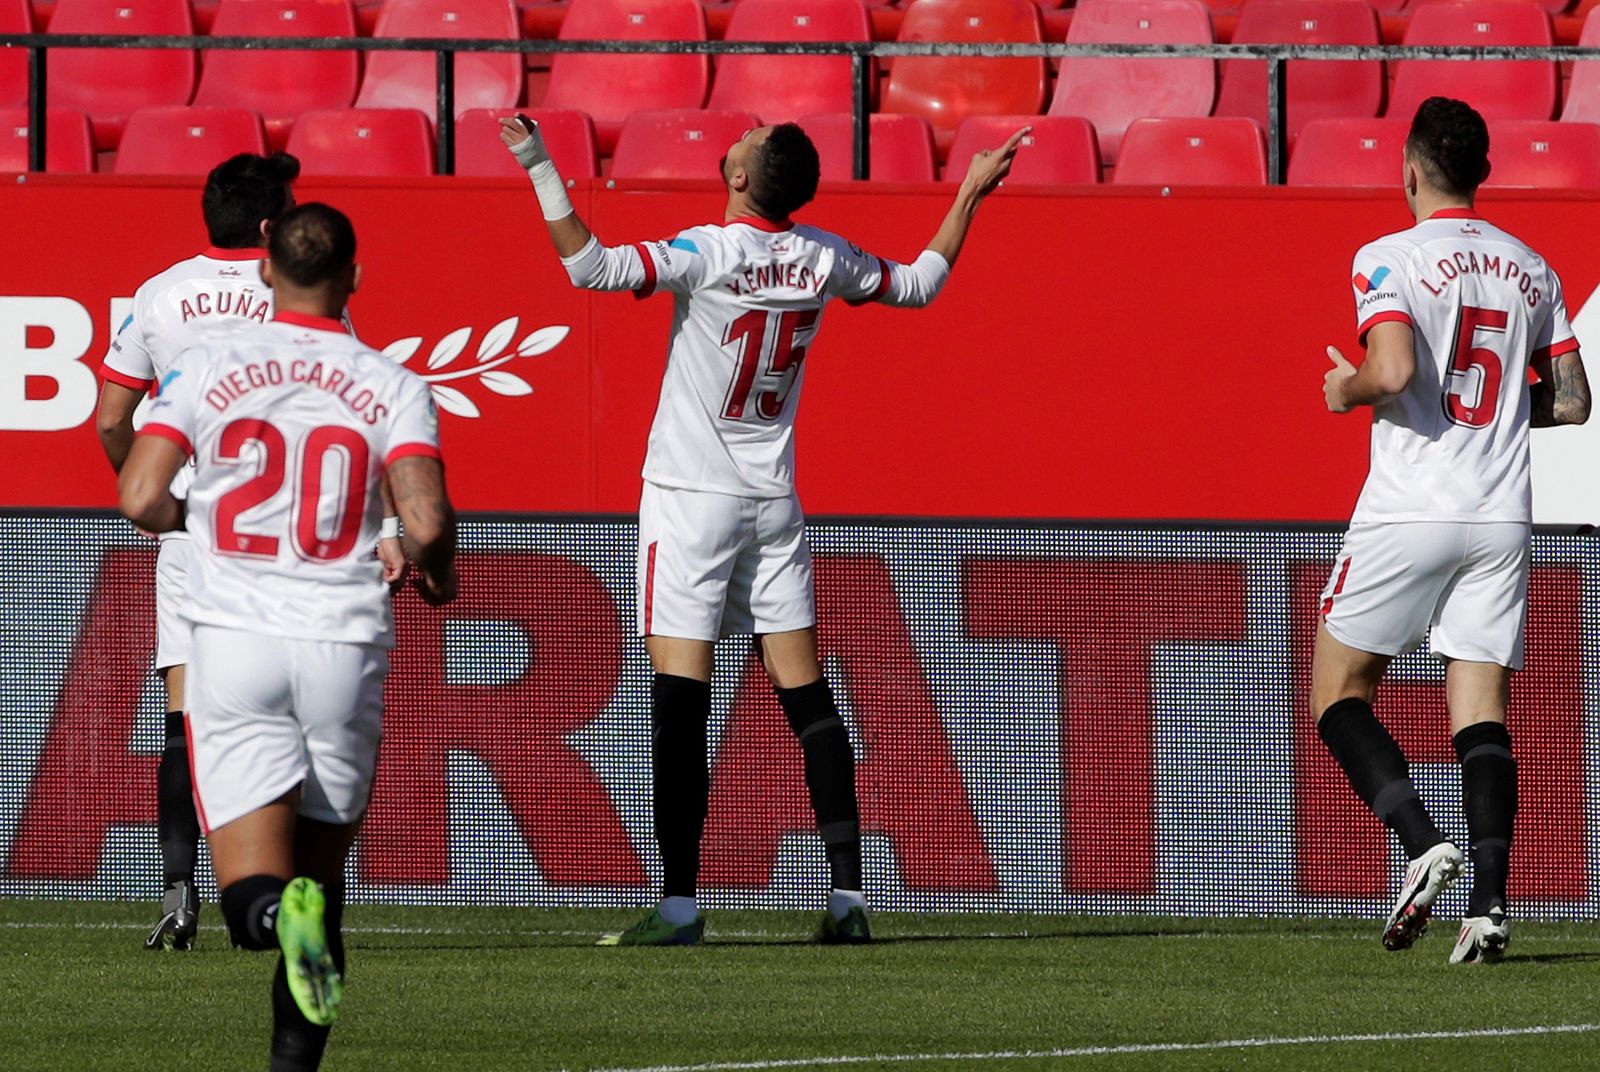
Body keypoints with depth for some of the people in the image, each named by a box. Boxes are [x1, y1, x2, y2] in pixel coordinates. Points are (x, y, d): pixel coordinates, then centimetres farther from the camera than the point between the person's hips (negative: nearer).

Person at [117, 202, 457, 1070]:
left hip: (234, 639, -1)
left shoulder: (208, 368, 1)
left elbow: (140, 500, -4)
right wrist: (435, 571, 12)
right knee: (321, 862, 15)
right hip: (343, 640, 1)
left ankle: (275, 911, -37)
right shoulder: (393, 388, 0)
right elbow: (426, 522, -11)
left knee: (251, 887, -2)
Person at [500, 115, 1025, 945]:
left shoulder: (707, 254, -16)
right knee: (808, 700, 6)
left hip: (690, 499, -5)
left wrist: (539, 167, -24)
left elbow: (591, 267, -28)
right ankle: (847, 896, 2)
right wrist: (971, 194, 29)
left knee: (680, 704, -7)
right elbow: (917, 285, 19)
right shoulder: (822, 260, 2)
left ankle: (679, 902, -12)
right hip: (773, 503, 5)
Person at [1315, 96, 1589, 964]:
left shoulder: (1389, 259, -7)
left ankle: (1422, 844, -14)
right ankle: (1488, 903, -13)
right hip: (1501, 516, 5)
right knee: (1482, 716, 2)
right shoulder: (1530, 270, 10)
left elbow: (1394, 370, -21)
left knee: (1338, 697, 7)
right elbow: (1570, 403, 11)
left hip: (1408, 511, -5)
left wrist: (1349, 390, -1)